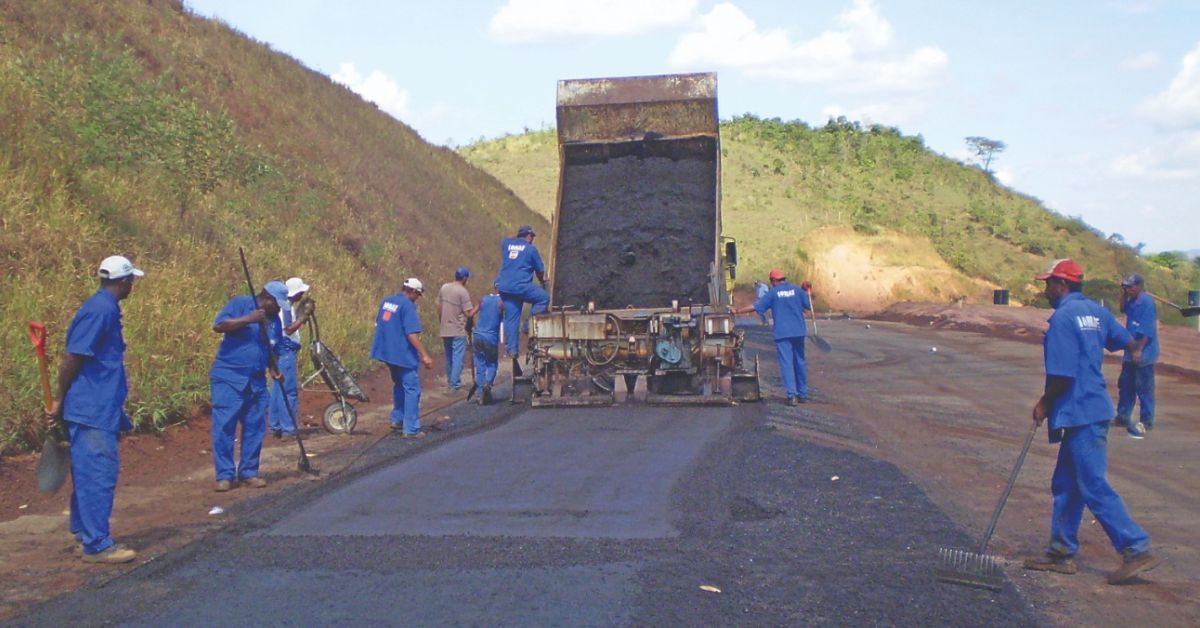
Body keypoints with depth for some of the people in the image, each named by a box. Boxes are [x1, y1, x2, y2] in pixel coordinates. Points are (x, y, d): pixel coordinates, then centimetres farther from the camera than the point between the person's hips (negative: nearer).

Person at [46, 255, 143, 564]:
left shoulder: (105, 308, 13)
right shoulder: (100, 310, -17)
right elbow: (71, 358, -18)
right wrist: (60, 402, -11)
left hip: (99, 407, 10)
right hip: (93, 409, -10)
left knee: (90, 471, 16)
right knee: (99, 472, -6)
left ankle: (85, 532, 25)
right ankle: (97, 545, -1)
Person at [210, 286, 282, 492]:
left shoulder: (274, 319, 12)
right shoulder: (239, 304, -7)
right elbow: (218, 325, -18)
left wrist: (274, 369, 2)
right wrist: (248, 319, -25)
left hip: (257, 381, 6)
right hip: (228, 377, -6)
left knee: (255, 428, 6)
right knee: (224, 426, -6)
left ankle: (248, 472, 16)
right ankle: (225, 475, -1)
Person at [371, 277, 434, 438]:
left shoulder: (385, 301, 9)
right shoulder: (408, 306, -16)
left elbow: (378, 325, 19)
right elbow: (412, 334, -22)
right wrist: (424, 355, -19)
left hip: (387, 352, 8)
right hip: (403, 354, -8)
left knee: (399, 385, 24)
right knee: (412, 389, -2)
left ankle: (397, 419, 30)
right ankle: (411, 429, -4)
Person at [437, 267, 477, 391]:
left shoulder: (444, 288, 4)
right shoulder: (463, 291, -15)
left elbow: (439, 309, 11)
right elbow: (469, 314, -17)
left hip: (444, 330, 6)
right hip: (458, 331, -6)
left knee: (449, 356, 17)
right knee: (458, 356, 0)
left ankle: (450, 381, 26)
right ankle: (455, 383, -1)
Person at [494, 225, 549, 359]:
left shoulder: (506, 243, 15)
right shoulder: (531, 249, 3)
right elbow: (540, 271, 8)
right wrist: (543, 282, 28)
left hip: (504, 287, 6)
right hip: (521, 286, -6)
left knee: (511, 318, 8)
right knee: (543, 298, 10)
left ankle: (512, 349, 6)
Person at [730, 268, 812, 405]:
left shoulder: (773, 293, -3)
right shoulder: (797, 290, 4)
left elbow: (755, 307, -4)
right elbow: (808, 306, 10)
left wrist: (737, 311, 6)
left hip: (782, 333, -3)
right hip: (798, 332, 3)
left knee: (786, 363, -3)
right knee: (799, 362, 13)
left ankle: (792, 395, -12)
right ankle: (803, 394, 18)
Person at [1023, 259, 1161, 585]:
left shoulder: (1063, 318, -17)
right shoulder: (1096, 311, 10)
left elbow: (1062, 374, -21)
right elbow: (1125, 340, 25)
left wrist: (1044, 404, -7)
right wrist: (1135, 350, 47)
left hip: (1080, 414, -10)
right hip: (1094, 409, 10)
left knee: (1094, 486, -6)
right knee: (1066, 483, 14)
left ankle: (1137, 549, -3)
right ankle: (1062, 552, 19)